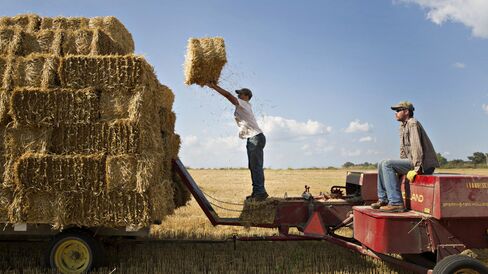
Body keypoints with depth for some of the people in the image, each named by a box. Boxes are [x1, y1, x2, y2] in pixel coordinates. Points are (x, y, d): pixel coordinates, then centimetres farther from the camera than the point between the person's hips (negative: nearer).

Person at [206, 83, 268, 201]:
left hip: (256, 137, -10)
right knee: (252, 166, 9)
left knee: (256, 166, -14)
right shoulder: (244, 105, 19)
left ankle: (260, 192, -17)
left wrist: (214, 86, -6)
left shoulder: (244, 104, -6)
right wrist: (215, 86, 17)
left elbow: (228, 95, -13)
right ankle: (256, 192, 11)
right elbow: (229, 96, 21)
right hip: (252, 139, 10)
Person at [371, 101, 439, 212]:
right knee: (381, 164, 9)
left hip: (423, 164, -10)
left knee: (387, 164, -22)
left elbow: (416, 147, -22)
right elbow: (403, 149, 24)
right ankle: (383, 199, 7)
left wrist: (416, 169, -28)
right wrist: (401, 166, 16)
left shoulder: (413, 123, -11)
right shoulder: (403, 126, 19)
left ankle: (396, 203, -25)